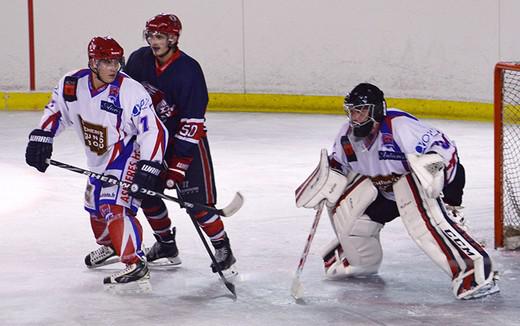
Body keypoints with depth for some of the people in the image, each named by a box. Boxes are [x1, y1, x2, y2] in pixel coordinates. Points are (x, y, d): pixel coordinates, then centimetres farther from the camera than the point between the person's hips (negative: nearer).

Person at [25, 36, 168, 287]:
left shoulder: (131, 91, -27)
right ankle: (109, 245, 50)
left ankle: (135, 264, -25)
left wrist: (147, 170, -32)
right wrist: (40, 139, -4)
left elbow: (154, 131, -26)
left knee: (114, 206, -23)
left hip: (128, 155, -7)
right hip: (100, 160, 7)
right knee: (95, 205, 21)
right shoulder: (72, 84, -11)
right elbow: (55, 111, 8)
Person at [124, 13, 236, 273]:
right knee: (146, 192, 5)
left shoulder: (188, 71, -24)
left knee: (197, 201, -14)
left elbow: (192, 122, -25)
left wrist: (178, 164, -27)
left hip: (187, 138, -6)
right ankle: (166, 245, 22)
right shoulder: (139, 60, -6)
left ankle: (222, 248, 1)